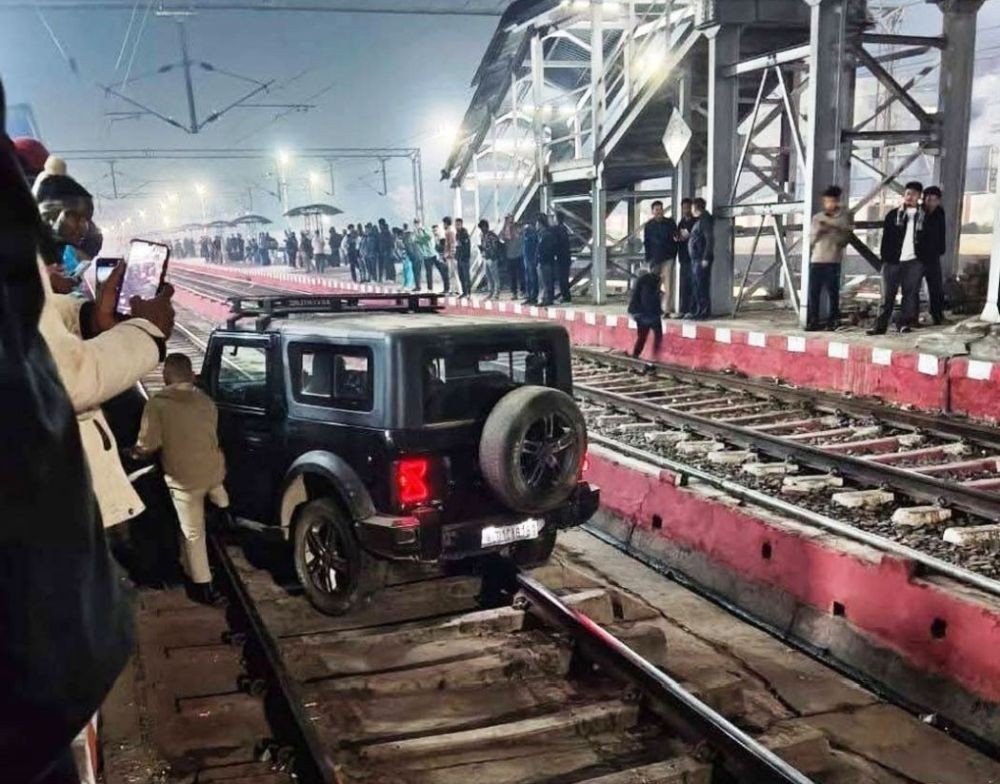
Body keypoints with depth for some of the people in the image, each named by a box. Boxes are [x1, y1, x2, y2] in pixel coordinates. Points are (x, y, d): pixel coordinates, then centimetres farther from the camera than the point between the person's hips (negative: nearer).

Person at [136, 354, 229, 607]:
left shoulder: (158, 402, -9)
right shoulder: (205, 400, 8)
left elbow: (149, 445, -12)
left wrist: (135, 451, 9)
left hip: (184, 478, -4)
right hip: (213, 470, 4)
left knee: (193, 534, 7)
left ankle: (204, 588, 12)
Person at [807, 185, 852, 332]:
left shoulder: (844, 217, 3)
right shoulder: (817, 217, 11)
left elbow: (844, 240, -3)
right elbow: (811, 240, 7)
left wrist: (831, 231, -16)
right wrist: (818, 230, -12)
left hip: (833, 261, -2)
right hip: (816, 260, 3)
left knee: (833, 292, -2)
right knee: (813, 292, -2)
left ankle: (833, 321, 6)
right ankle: (812, 322, 2)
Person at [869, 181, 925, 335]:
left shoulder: (924, 216, 8)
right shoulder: (893, 214, 8)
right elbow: (886, 238, 6)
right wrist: (884, 257, -2)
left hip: (914, 261, 0)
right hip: (893, 260, 0)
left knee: (910, 293, 1)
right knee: (887, 295, 0)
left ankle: (904, 323, 6)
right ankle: (880, 325, 1)